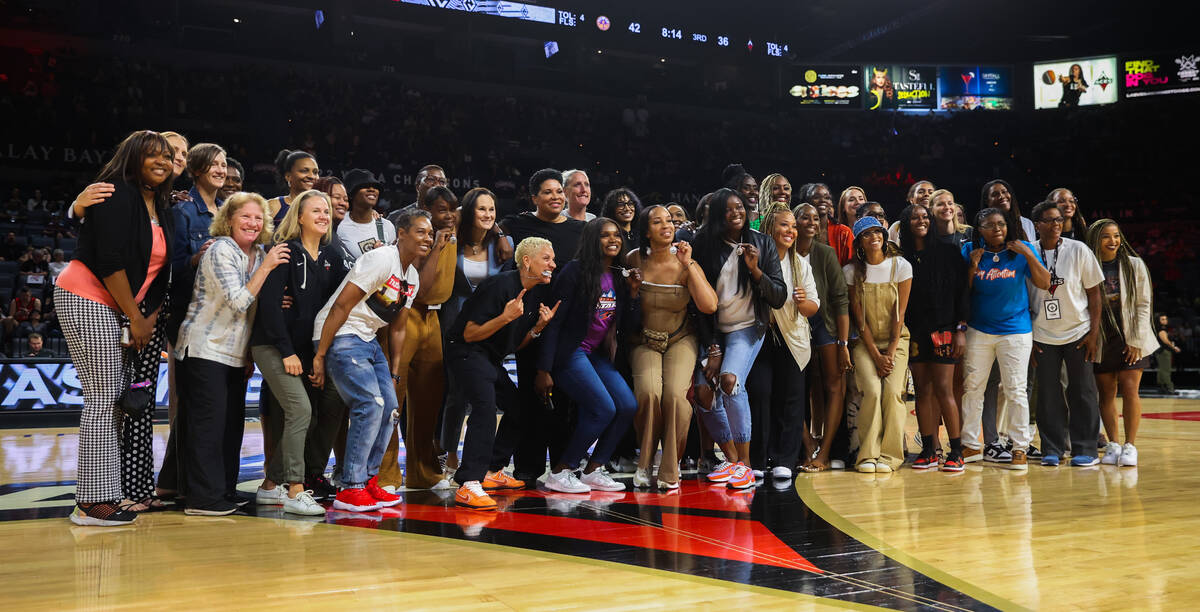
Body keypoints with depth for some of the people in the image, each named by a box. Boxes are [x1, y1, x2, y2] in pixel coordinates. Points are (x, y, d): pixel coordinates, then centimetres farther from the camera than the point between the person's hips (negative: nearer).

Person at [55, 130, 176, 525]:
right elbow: (110, 261, -18)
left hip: (123, 309, 9)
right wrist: (135, 318, -14)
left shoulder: (160, 206, 13)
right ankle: (92, 502, -5)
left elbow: (161, 269, 14)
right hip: (87, 300, -9)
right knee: (104, 398, -10)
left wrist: (151, 316, 3)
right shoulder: (117, 195, -12)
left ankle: (129, 491, 12)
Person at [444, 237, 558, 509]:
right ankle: (468, 486, -33)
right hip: (467, 351, -10)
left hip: (493, 359, 10)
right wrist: (505, 317, -30)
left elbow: (517, 345, 12)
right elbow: (470, 334, -19)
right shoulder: (500, 285, -19)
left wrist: (539, 326, -5)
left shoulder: (538, 293, 8)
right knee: (485, 406, -27)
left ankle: (493, 471, 24)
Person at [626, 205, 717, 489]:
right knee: (649, 392, -28)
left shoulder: (686, 265, -4)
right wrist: (631, 288, -7)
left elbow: (709, 306, -16)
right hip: (644, 342, 0)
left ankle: (670, 471, -8)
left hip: (680, 340, 0)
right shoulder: (634, 260, -3)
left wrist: (688, 264, -17)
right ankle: (644, 463, -5)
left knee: (675, 394, -26)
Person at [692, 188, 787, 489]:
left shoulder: (762, 244, -2)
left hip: (747, 328, -3)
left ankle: (745, 462, -15)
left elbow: (780, 297, -4)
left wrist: (755, 270, -19)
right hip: (714, 331, 3)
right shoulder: (706, 246, 0)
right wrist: (712, 349, -5)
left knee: (730, 379, -25)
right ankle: (731, 459, 11)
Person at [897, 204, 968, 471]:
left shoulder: (949, 252, 4)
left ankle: (956, 451, -2)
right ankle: (928, 450, 10)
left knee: (943, 390, -8)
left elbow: (961, 292, 2)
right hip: (914, 332, 3)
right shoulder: (901, 257, 8)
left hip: (943, 329, -3)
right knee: (922, 391, 4)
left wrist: (960, 329, -5)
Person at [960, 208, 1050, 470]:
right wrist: (973, 266, -13)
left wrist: (1029, 256, -18)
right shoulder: (971, 251, 1)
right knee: (972, 387, 5)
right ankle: (971, 445, 17)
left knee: (1016, 390, -1)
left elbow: (1044, 284, -8)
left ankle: (1019, 449, 9)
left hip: (1015, 331, -2)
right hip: (979, 330, 2)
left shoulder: (1022, 250, -2)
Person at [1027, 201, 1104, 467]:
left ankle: (1085, 449, 11)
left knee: (1083, 393, 3)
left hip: (1078, 333, -1)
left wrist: (1094, 332, -6)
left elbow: (1094, 292, 0)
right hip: (1042, 335, 1)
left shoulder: (1078, 250, -4)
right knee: (1048, 395, 4)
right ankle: (1052, 449, 14)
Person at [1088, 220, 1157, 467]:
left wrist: (1136, 341, -8)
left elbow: (1143, 305, 0)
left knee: (1129, 390, -8)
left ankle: (1130, 445, -2)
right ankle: (1112, 445, 11)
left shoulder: (1134, 265, 2)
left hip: (1130, 338, -1)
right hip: (1101, 341, 1)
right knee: (1106, 393, 3)